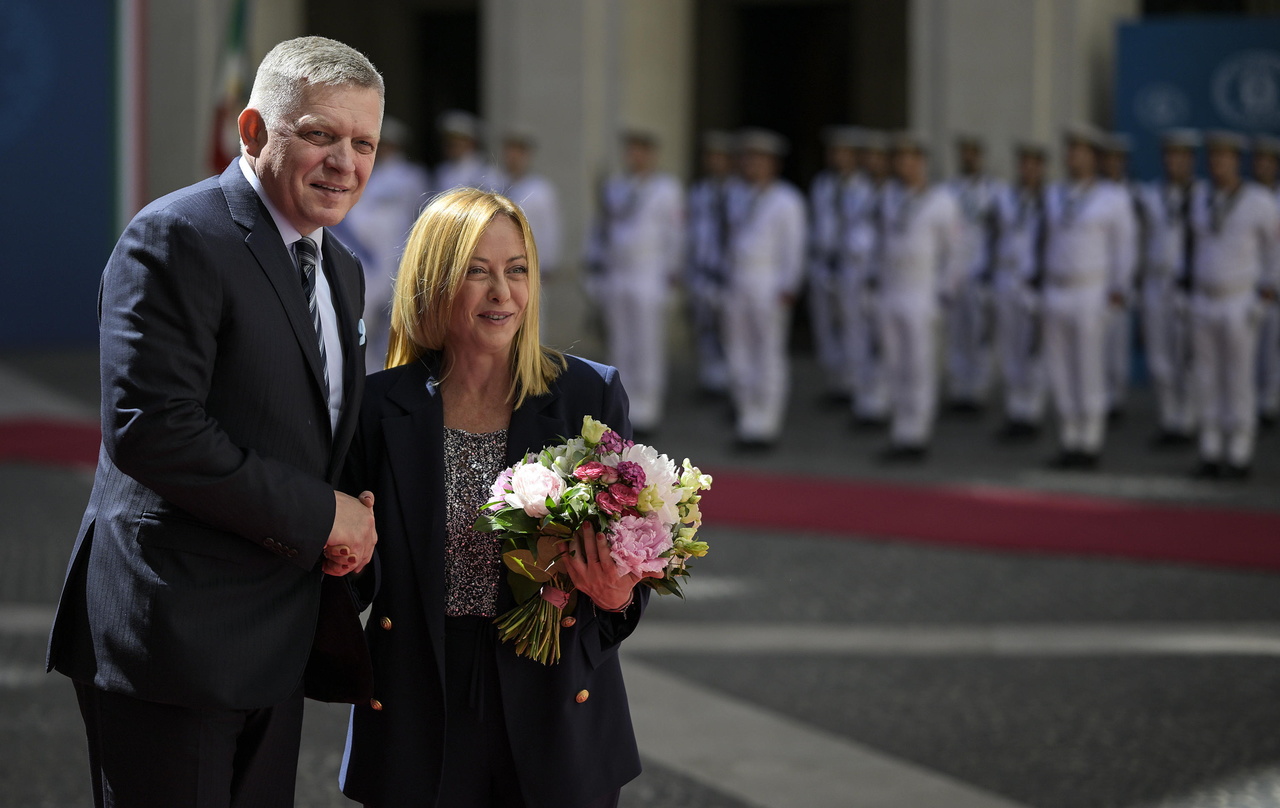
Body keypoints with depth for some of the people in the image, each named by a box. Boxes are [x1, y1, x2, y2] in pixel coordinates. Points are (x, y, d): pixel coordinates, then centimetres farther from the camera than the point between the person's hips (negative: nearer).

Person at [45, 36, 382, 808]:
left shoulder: (340, 268, 17)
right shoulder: (177, 239, -12)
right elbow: (151, 430, -22)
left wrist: (353, 525, 1)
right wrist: (320, 514, -16)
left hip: (276, 647, 8)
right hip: (173, 638, -8)